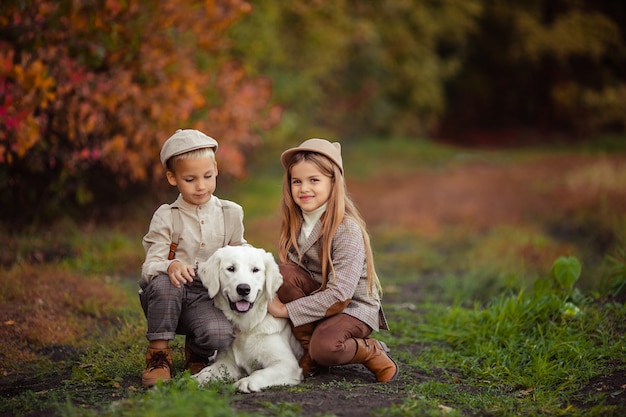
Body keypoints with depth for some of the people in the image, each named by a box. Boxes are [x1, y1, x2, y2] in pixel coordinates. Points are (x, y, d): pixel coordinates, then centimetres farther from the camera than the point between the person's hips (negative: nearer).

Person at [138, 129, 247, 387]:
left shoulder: (230, 213, 7)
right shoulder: (166, 217, -3)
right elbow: (150, 266, -11)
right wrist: (171, 266, -34)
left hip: (208, 298, 1)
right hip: (169, 298, -1)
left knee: (221, 335, -32)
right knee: (164, 283, -37)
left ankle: (197, 352, 8)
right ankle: (158, 355, -13)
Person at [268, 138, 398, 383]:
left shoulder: (347, 229, -22)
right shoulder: (295, 223, 0)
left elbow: (339, 294, -26)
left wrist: (286, 309, -26)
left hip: (353, 306, -7)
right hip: (316, 297, 7)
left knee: (324, 348, -35)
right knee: (286, 271, -23)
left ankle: (373, 352, 0)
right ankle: (310, 355, -10)